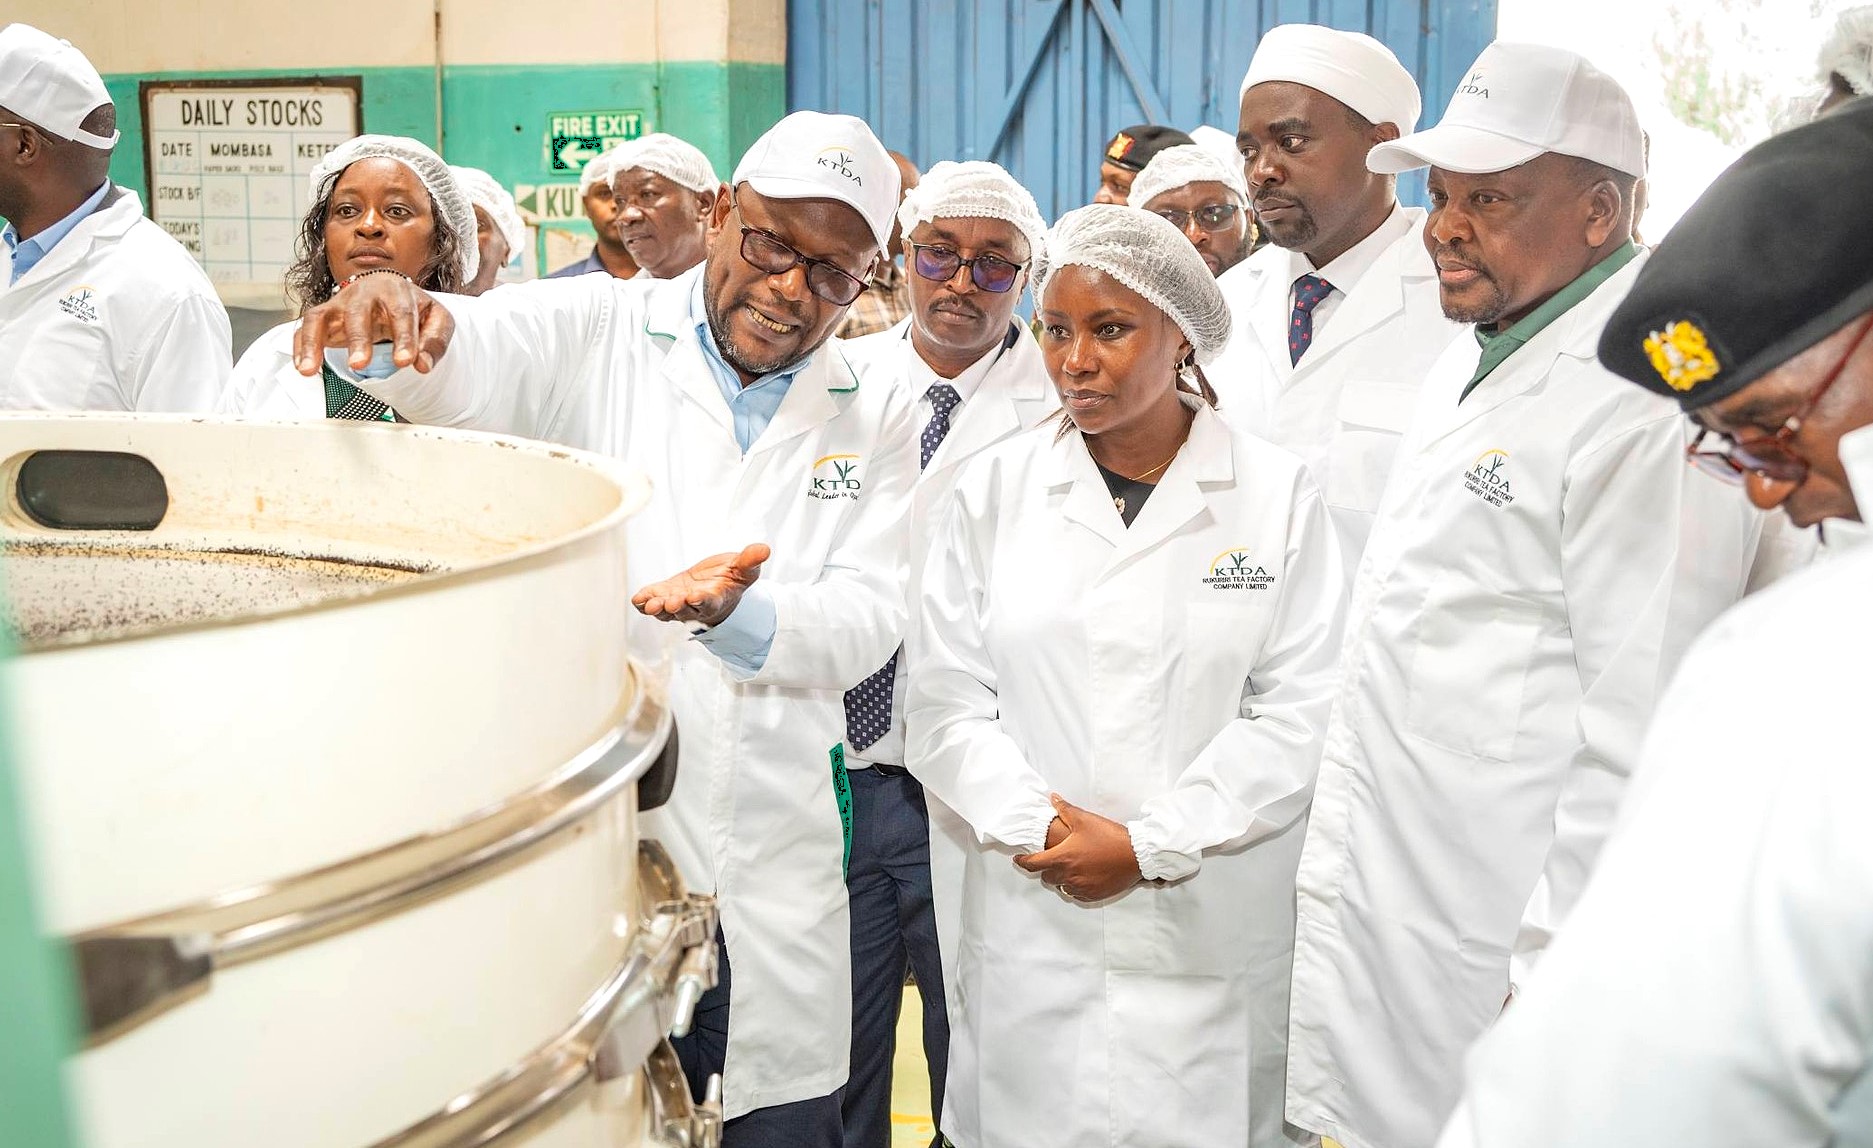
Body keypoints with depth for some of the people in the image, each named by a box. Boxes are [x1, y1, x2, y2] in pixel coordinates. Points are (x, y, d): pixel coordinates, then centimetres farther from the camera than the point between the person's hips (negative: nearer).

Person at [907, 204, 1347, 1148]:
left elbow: (1299, 714, -5)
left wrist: (1149, 845, -12)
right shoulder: (995, 489, 6)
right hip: (1030, 923, 2)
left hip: (1212, 938, -1)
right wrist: (1038, 826, -11)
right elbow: (946, 700, 3)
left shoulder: (1278, 495, 0)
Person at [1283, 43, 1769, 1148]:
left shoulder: (1638, 406, -19)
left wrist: (1554, 982, -20)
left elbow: (1642, 743, -23)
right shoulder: (1466, 370, 12)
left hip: (1497, 958, -8)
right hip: (1376, 914, 9)